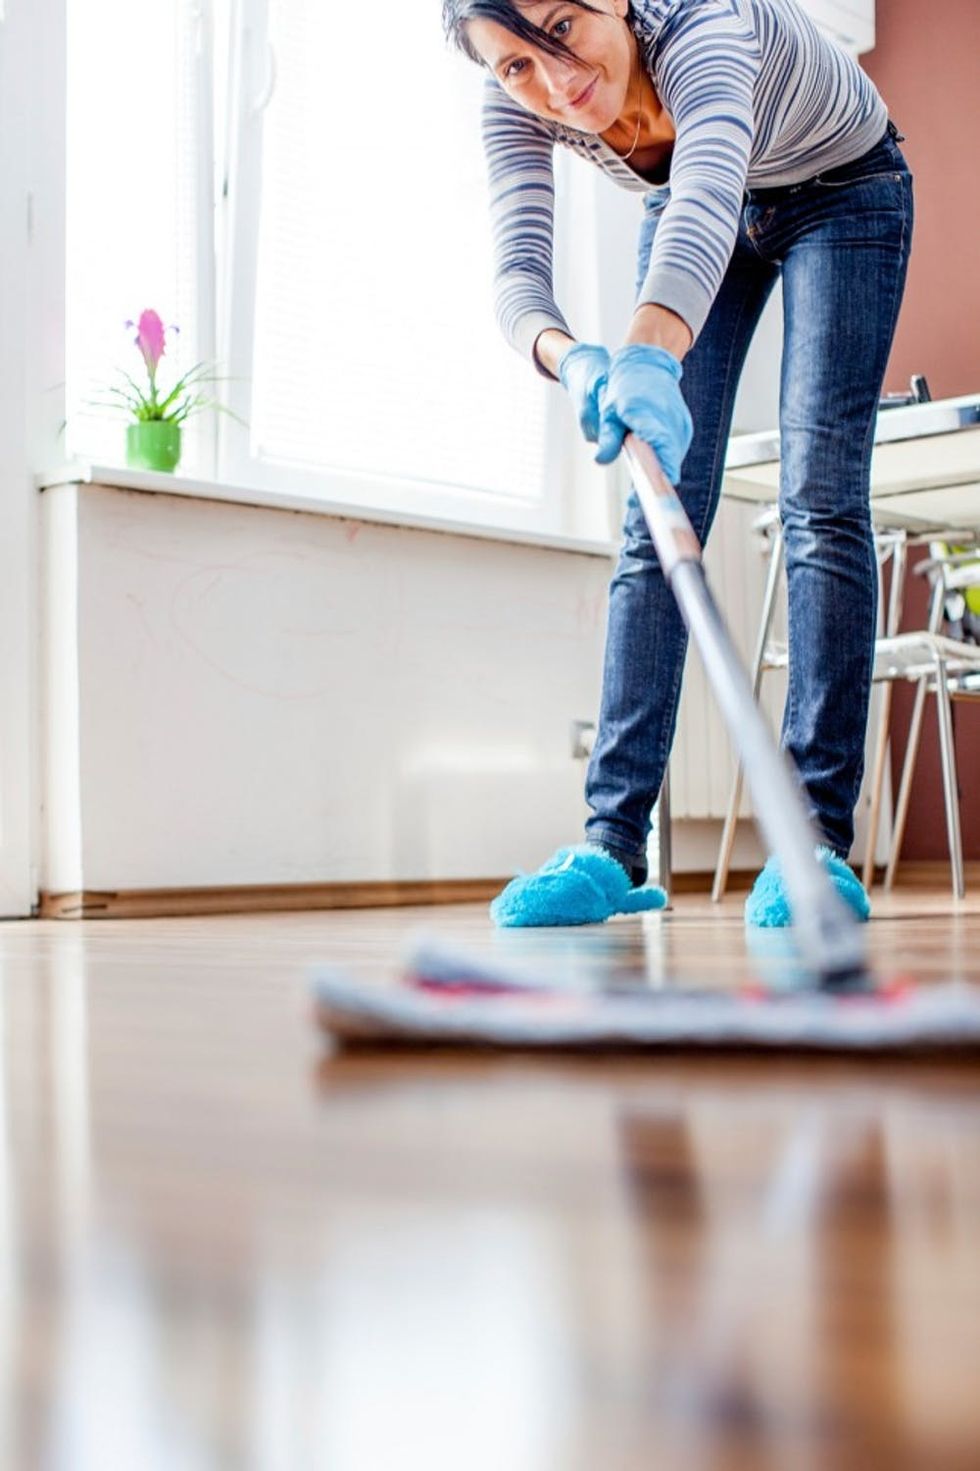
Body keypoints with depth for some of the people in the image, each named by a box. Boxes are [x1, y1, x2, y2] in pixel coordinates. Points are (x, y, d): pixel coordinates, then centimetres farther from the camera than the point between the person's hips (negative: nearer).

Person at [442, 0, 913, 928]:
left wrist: (649, 352, -77)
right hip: (696, 210, 4)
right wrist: (570, 358, -58)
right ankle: (613, 846, -12)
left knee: (822, 495, -18)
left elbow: (705, 193, -58)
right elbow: (518, 271, -34)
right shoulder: (517, 109, -24)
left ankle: (818, 840, -17)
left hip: (842, 193, -4)